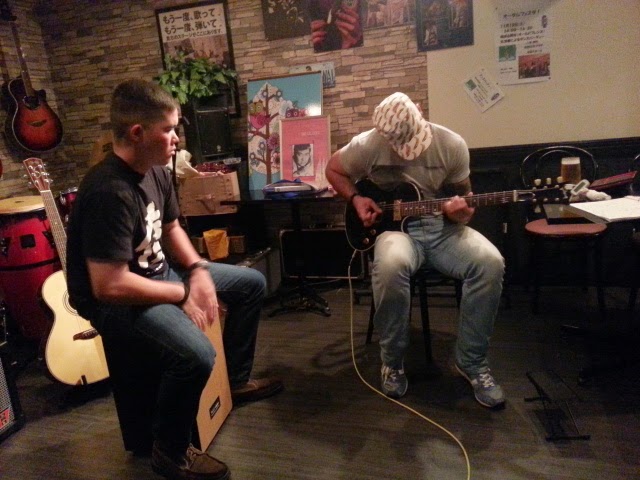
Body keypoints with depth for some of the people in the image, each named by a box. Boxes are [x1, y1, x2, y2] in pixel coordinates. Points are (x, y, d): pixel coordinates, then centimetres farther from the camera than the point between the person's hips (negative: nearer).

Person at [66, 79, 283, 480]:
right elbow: (111, 287, -32)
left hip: (158, 272, 10)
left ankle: (237, 380, 27)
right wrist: (184, 294, -20)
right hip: (114, 301, -9)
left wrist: (198, 271, -5)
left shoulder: (156, 171, -1)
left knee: (252, 283, 11)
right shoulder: (110, 193, -30)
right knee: (196, 355, -34)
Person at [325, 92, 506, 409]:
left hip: (442, 225, 3)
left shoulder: (452, 144, -6)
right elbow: (333, 170, 8)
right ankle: (392, 361, -14)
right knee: (391, 264, -39)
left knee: (490, 263, -28)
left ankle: (472, 361, -8)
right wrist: (355, 200, -8)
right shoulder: (367, 145, -10)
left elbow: (462, 195, 6)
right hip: (395, 225, -2)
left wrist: (460, 210, -18)